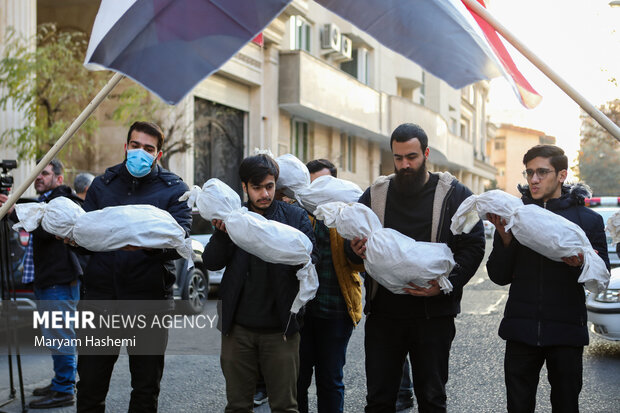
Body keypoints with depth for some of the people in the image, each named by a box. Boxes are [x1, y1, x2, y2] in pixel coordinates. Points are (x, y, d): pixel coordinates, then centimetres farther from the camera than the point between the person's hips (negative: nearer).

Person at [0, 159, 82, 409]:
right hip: (45, 280, 11)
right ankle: (62, 382, 27)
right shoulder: (42, 202, 21)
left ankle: (64, 391, -2)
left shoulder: (62, 202, -12)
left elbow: (45, 230, -26)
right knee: (54, 335, 17)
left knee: (60, 335, -7)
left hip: (59, 280, -11)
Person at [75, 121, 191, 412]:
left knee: (146, 388, 11)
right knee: (90, 386, 10)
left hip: (149, 295, -2)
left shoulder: (174, 189, 2)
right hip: (101, 293, 2)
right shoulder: (102, 184, 12)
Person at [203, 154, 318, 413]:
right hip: (238, 328, 1)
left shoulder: (296, 217, 3)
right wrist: (222, 233, -20)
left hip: (280, 328, -1)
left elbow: (312, 261, -5)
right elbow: (211, 262, -2)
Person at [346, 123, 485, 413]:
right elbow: (353, 246, 15)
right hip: (383, 311, 2)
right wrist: (356, 251, -10)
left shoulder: (454, 194, 0)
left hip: (433, 313, -2)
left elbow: (474, 246, -4)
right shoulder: (374, 194, 9)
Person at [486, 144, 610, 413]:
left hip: (567, 332, -1)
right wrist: (505, 240, -13)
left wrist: (580, 265, -19)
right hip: (521, 330, 1)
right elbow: (499, 277, 4)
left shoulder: (588, 219, 1)